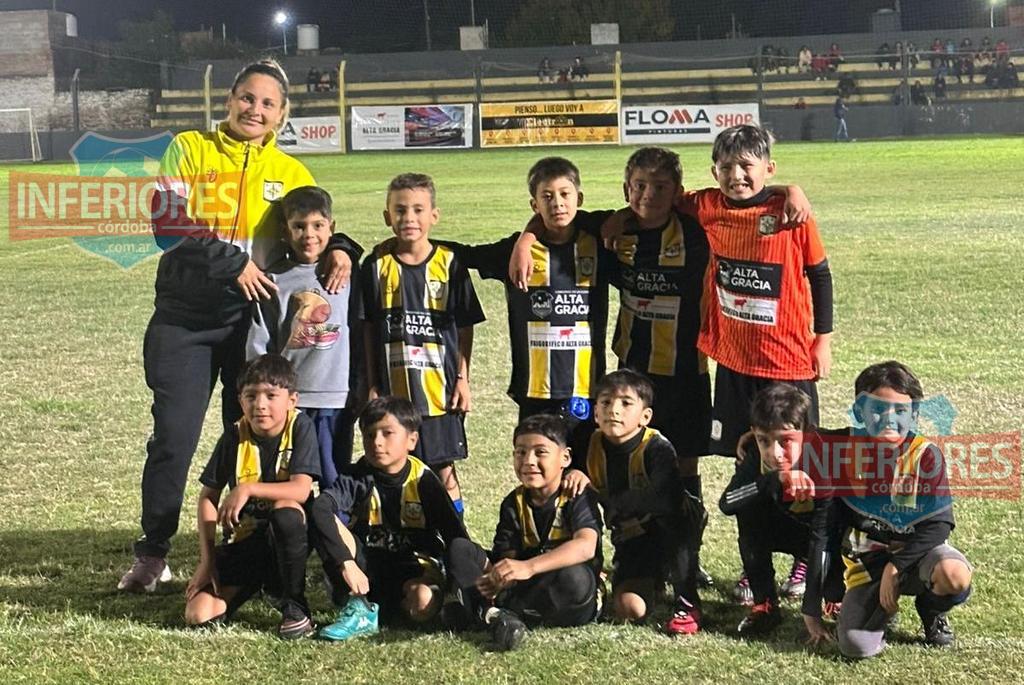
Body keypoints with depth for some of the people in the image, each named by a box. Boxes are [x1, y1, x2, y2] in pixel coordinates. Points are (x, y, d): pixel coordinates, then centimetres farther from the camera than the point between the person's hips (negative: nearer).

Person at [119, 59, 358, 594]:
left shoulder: (290, 173, 7)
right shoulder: (189, 149, -1)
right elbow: (169, 226, -11)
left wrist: (338, 251, -13)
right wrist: (232, 263, -18)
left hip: (254, 318, 2)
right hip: (185, 316, -2)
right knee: (174, 437, 0)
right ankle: (152, 554, 14)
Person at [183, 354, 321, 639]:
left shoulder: (300, 428, -11)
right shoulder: (235, 436, -4)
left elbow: (301, 490, -22)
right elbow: (208, 497, 1)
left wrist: (248, 489, -33)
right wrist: (207, 560, -5)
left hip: (288, 539, -2)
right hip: (243, 542, 2)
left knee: (286, 509, -38)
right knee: (199, 614, -17)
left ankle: (295, 606, -17)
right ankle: (259, 584, 14)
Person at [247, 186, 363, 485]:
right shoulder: (274, 281, 2)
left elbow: (360, 338, 9)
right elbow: (258, 344, 3)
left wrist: (360, 393, 7)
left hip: (336, 397, 1)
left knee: (336, 480, 6)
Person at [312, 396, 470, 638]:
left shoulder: (423, 480, -8)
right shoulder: (358, 477, -7)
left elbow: (455, 534, -8)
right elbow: (321, 507, -27)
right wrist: (346, 563, -39)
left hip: (414, 568, -1)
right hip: (367, 567, 1)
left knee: (423, 604, -35)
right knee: (328, 520, -23)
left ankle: (367, 608, -6)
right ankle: (357, 605, -23)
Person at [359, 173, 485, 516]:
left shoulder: (449, 264, -1)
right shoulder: (377, 265, 0)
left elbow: (465, 327, 4)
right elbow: (366, 328, 4)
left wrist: (462, 378, 0)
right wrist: (371, 384, 1)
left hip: (440, 389, -1)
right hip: (391, 391, 1)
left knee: (444, 471, 6)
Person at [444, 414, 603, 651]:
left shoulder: (578, 497, -8)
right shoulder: (514, 503, 7)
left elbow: (585, 546, -27)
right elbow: (507, 555, -3)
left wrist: (529, 567, -41)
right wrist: (499, 577, -30)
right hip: (524, 589, 4)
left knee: (574, 577, -40)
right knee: (458, 549, -6)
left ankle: (486, 609, -25)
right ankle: (495, 614, -30)